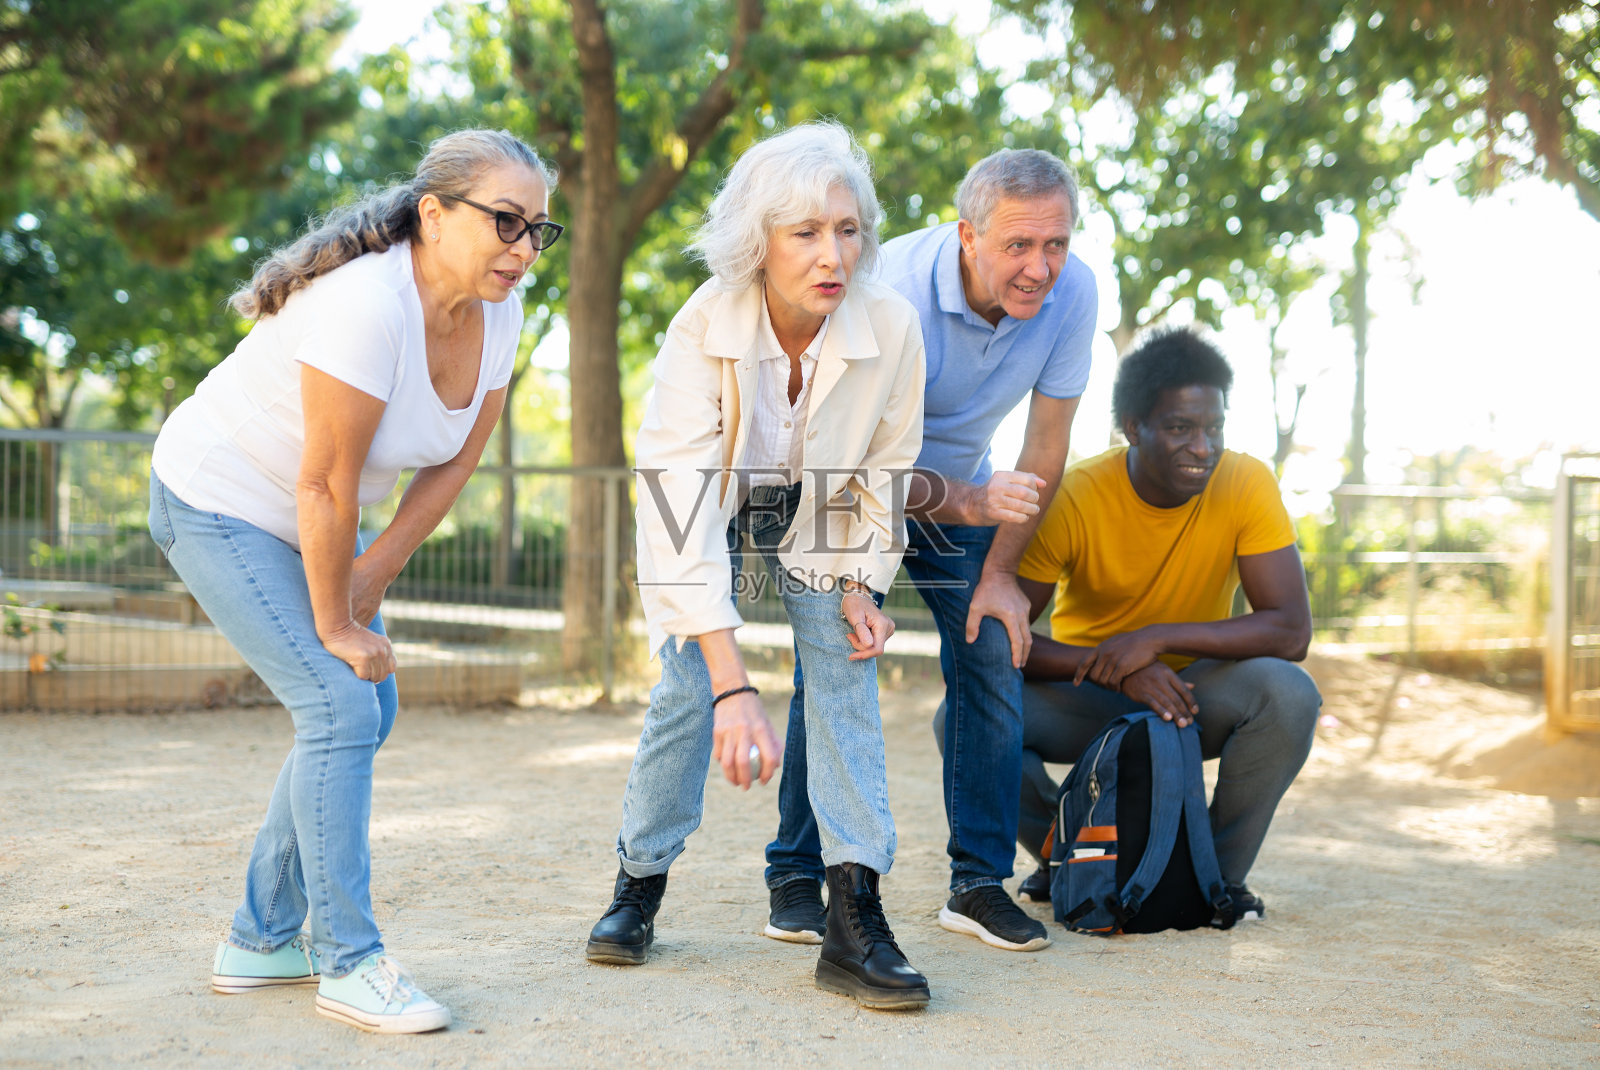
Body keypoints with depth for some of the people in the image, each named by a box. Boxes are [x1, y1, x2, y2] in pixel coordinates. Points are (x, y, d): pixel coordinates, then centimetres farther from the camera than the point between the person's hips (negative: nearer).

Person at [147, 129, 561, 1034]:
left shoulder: (498, 308, -9)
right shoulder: (366, 305, -34)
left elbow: (459, 459, 0)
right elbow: (326, 487, -28)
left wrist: (375, 575, -3)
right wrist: (335, 626, -18)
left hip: (306, 522, 9)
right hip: (219, 507, -8)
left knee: (367, 713, 8)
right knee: (340, 705, -15)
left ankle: (264, 941, 19)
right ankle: (349, 961, -6)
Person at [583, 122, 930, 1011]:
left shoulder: (892, 326, -29)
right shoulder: (703, 330, -36)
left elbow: (886, 466, -7)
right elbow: (682, 502, -41)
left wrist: (864, 582, -10)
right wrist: (734, 685, -47)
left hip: (819, 511, 2)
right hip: (716, 503, -2)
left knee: (845, 669, -13)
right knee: (689, 684, -11)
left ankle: (856, 918, -14)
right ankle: (640, 883, 10)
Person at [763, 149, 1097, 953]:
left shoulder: (1071, 294, -22)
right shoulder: (895, 290, -34)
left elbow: (1047, 443, -10)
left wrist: (1000, 570, -8)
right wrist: (965, 503, -48)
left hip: (964, 485, 4)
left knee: (994, 659, -7)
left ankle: (979, 881, 4)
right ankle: (795, 878, 0)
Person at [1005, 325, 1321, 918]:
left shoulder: (1247, 486, -17)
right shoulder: (1073, 498, -20)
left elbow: (1291, 630, -22)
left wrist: (1158, 639, -32)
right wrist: (1113, 667, -34)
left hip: (1194, 692, 1)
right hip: (1087, 697, 0)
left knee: (1288, 694, -31)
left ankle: (1221, 870, -6)